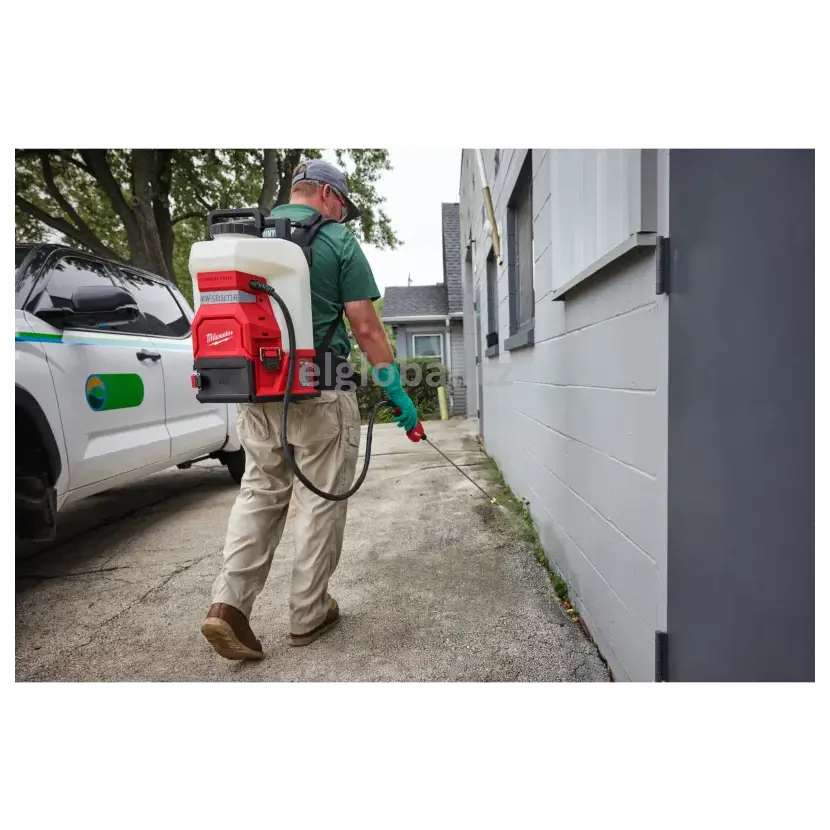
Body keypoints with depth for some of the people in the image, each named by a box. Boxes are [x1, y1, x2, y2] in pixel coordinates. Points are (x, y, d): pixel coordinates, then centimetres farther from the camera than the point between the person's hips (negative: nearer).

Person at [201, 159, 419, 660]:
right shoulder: (337, 241, -2)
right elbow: (365, 327, -8)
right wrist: (395, 388, -1)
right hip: (319, 391, -5)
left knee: (260, 492, 15)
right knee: (321, 501, 6)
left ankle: (230, 602, 6)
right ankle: (309, 614, 17)